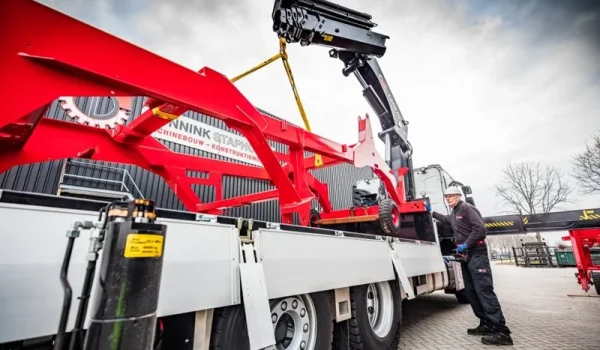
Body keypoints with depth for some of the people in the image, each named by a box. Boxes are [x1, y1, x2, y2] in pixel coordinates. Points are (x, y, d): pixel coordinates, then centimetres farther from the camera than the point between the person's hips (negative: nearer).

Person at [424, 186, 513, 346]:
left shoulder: (467, 208, -9)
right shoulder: (454, 213, 19)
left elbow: (480, 228, -20)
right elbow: (445, 219, 41)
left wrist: (466, 244, -18)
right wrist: (431, 211, 38)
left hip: (476, 253, -10)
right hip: (465, 255, 10)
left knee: (484, 290, -14)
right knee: (471, 291, 9)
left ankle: (501, 331, -13)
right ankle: (487, 324, 15)